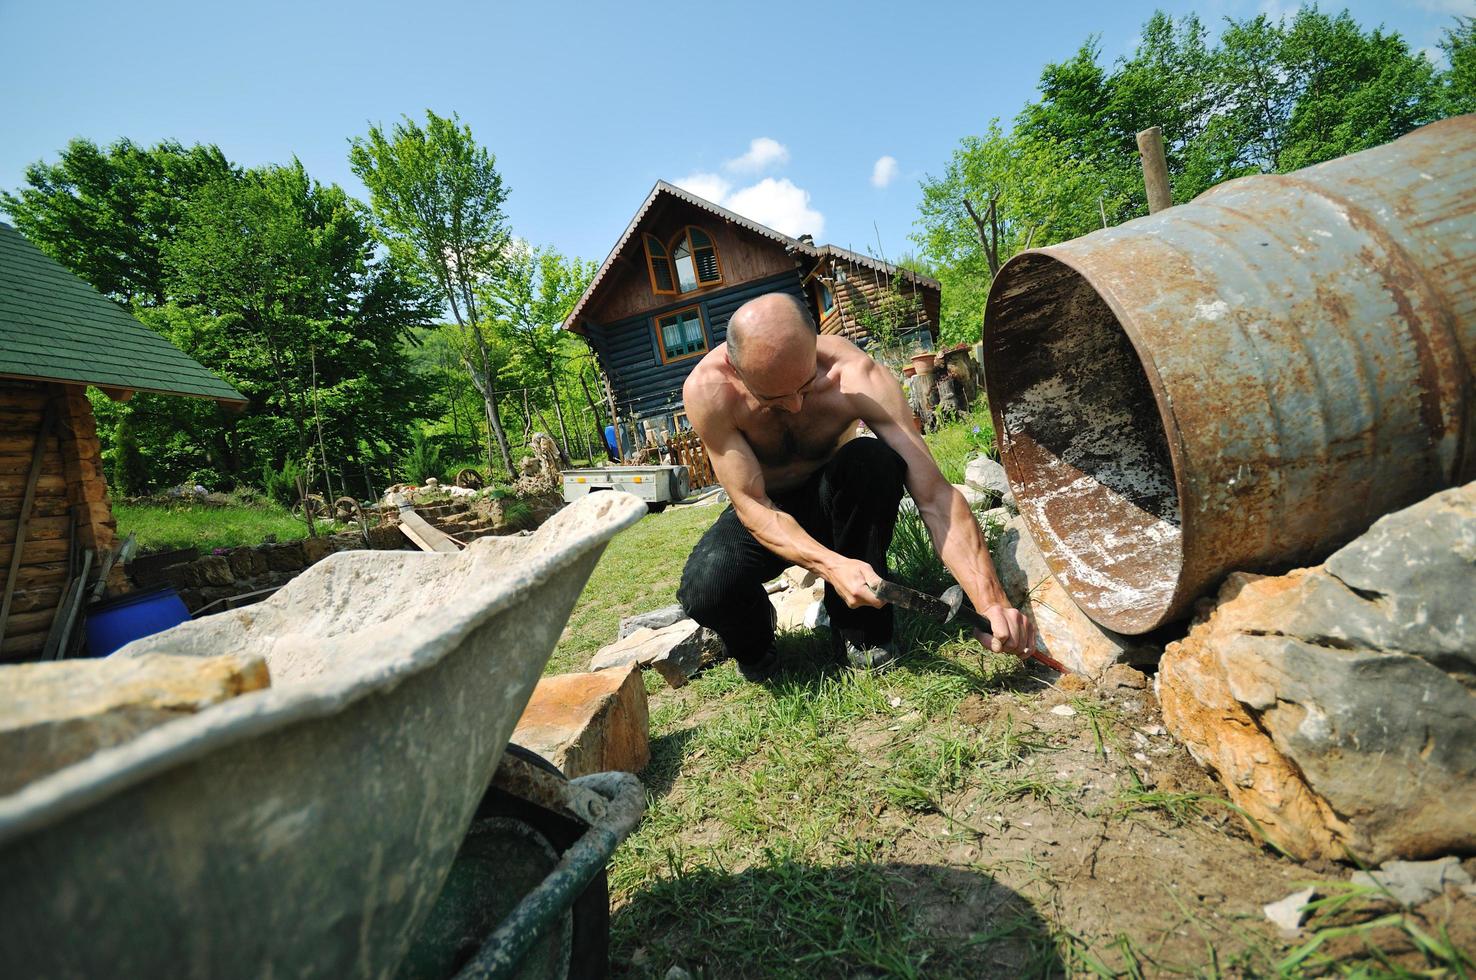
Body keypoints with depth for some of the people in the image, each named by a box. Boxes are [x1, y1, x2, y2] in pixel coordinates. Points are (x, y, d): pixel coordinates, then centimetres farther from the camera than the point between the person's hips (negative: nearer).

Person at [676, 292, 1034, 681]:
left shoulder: (857, 377, -30)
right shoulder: (707, 389, -29)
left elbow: (935, 496, -32)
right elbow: (753, 505, -27)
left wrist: (990, 601, -43)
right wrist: (832, 565, -44)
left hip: (832, 500, 1)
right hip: (765, 513, 0)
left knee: (874, 461, -35)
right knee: (704, 589, -33)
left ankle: (860, 630, -13)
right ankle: (754, 649, 6)